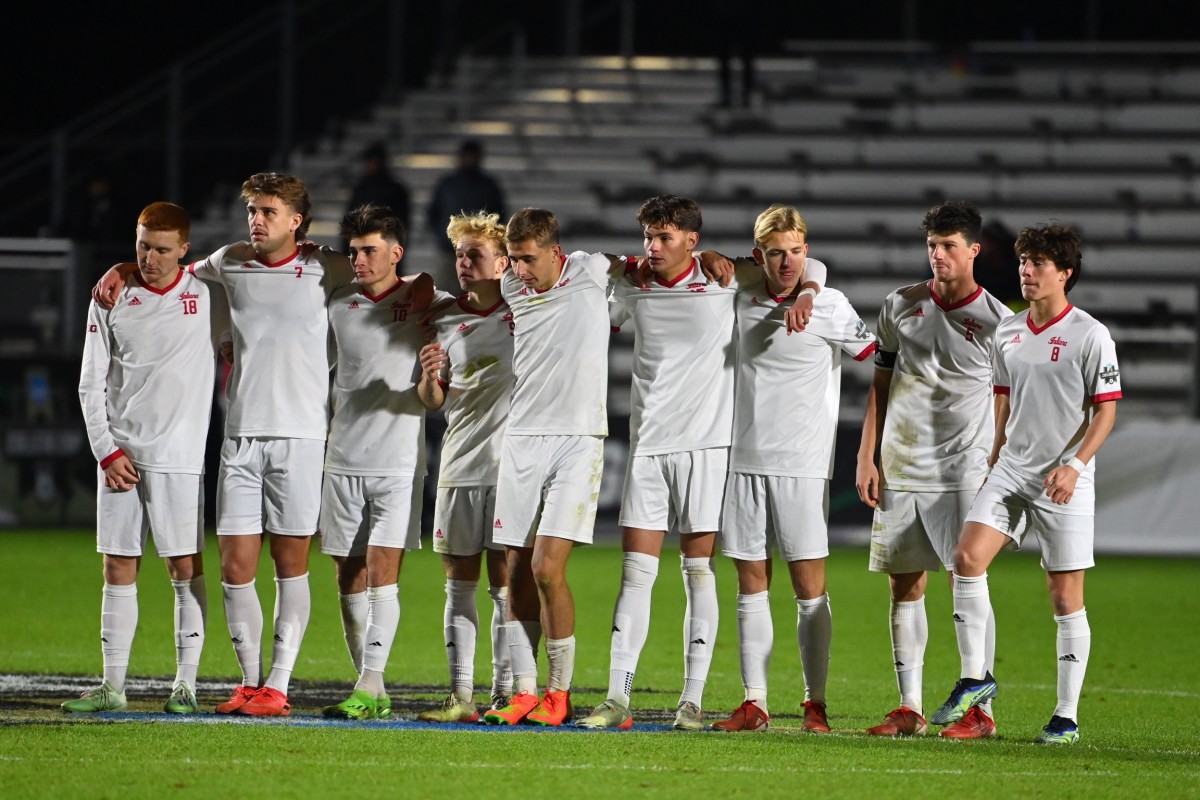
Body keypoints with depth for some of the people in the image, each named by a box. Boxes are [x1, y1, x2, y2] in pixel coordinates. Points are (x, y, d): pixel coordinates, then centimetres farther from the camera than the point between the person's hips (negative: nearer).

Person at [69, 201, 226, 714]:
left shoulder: (208, 295, 1)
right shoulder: (112, 300, 6)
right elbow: (91, 383, 7)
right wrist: (106, 451, -1)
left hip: (178, 455, -2)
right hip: (119, 453, 2)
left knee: (186, 567, -4)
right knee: (119, 569, 4)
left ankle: (187, 683, -1)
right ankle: (113, 685, 7)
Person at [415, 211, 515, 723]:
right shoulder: (444, 320, 8)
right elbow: (433, 401, 11)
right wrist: (430, 377, -10)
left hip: (510, 464, -3)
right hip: (459, 466, 3)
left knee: (505, 585, -4)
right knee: (459, 584, 3)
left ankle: (507, 694, 0)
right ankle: (461, 696, 5)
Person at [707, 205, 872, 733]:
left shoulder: (829, 307, -3)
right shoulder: (743, 299, 7)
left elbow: (875, 356, 4)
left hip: (802, 465, -4)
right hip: (745, 460, 4)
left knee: (809, 586, -4)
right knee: (750, 583, 4)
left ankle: (815, 704, 1)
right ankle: (754, 703, 6)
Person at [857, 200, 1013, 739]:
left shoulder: (997, 321, -2)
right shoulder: (901, 307, 8)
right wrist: (867, 458, 9)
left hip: (964, 473, -4)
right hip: (900, 471, 4)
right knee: (905, 585, 5)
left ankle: (979, 709, -7)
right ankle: (909, 708, 10)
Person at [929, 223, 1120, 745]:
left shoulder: (1090, 335, -8)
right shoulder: (1008, 332, 10)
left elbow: (1106, 409, -9)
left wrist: (1075, 464, -20)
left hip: (1064, 484, -5)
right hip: (1012, 470, 5)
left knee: (1065, 595, -1)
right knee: (968, 556, -15)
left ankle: (1067, 716, 6)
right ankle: (974, 678, -3)